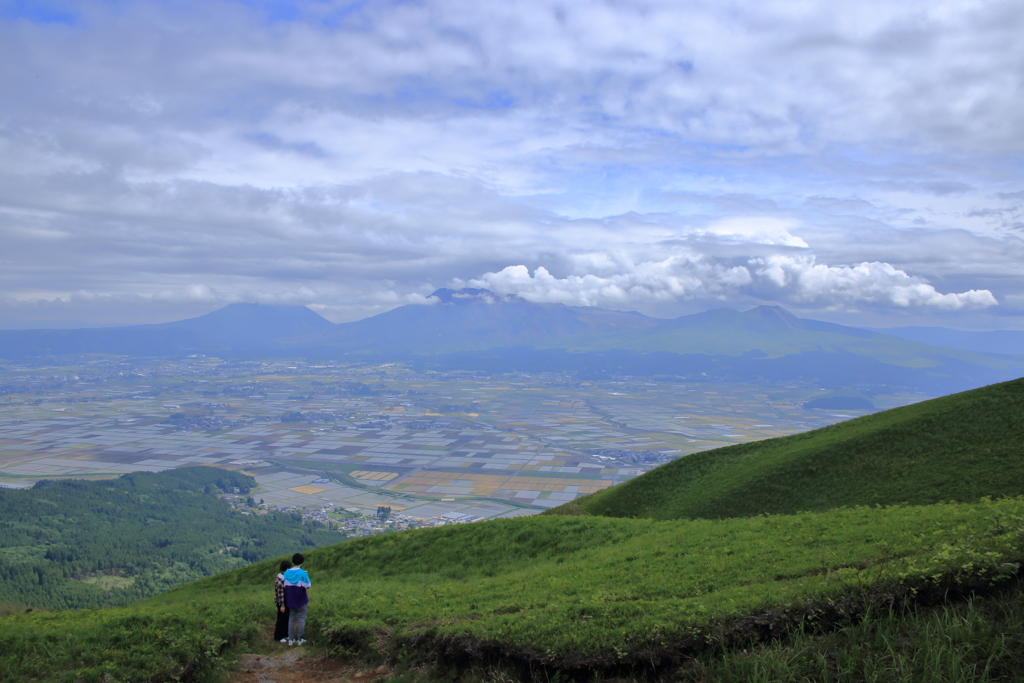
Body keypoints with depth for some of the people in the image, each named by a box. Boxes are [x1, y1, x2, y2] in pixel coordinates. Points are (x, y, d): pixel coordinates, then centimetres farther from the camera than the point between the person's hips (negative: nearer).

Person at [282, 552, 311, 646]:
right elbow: (307, 586, -14)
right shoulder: (303, 573, -15)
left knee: (291, 618, 13)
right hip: (301, 601, -4)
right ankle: (299, 639, 10)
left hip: (290, 600, 4)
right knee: (301, 619, 6)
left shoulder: (287, 573, -2)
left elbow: (284, 586, 0)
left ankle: (291, 639, 15)